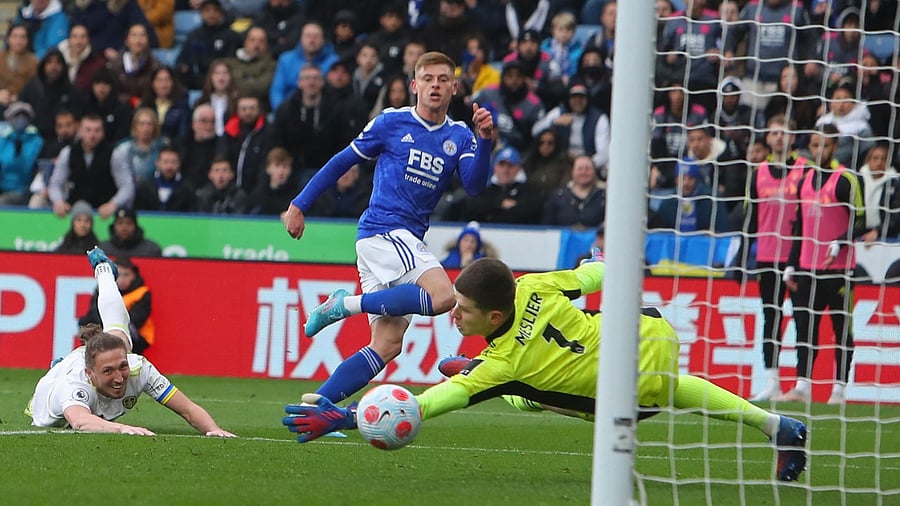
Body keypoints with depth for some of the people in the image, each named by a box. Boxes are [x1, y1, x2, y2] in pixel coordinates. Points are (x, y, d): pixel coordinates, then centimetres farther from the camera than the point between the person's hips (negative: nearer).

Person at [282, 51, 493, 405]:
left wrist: (484, 140, -20)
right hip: (382, 229, -6)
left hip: (408, 241, 6)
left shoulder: (459, 137, 12)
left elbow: (474, 184, -5)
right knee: (443, 295, -28)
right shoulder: (392, 123, 1)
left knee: (388, 344, -2)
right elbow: (341, 163, 8)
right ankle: (348, 304, -17)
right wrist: (299, 205, 6)